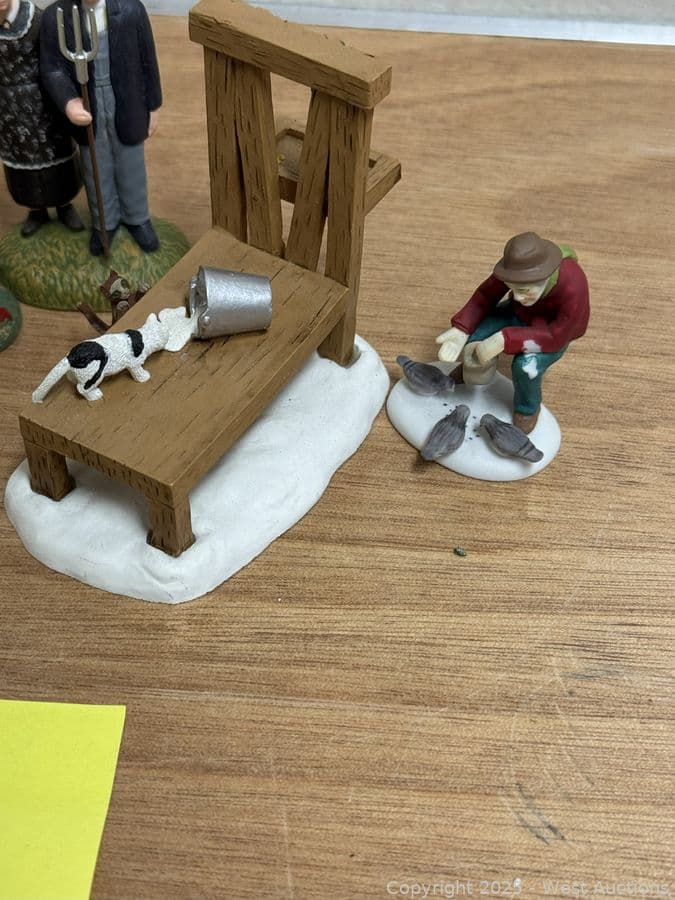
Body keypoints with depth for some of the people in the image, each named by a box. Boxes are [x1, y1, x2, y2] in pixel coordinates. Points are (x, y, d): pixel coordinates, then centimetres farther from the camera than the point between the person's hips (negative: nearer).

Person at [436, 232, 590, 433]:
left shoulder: (573, 287, -41)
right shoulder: (517, 266, -29)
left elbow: (555, 336, -34)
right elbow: (486, 295, -16)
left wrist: (504, 340, -42)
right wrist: (461, 330, -29)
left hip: (555, 331, -3)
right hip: (519, 315, 4)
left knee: (525, 367, -29)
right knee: (475, 339, -17)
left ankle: (528, 408, 5)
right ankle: (473, 365, 20)